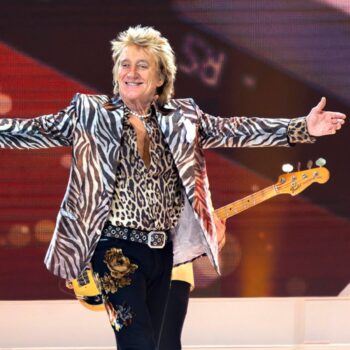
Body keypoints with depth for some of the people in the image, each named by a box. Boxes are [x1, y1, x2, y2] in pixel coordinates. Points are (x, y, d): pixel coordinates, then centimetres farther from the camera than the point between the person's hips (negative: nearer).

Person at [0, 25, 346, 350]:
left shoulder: (181, 117, 9)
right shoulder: (90, 114, 0)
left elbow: (232, 130, 6)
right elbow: (37, 130, -2)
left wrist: (302, 128, -1)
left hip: (162, 251, 5)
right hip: (117, 249, -5)